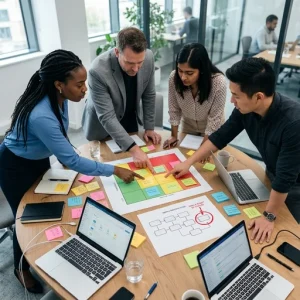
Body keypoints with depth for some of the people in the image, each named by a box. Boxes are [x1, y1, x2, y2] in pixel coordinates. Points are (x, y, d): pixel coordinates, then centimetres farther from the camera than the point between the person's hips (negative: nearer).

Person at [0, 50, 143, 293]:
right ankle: (21, 268, 36)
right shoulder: (41, 116, -42)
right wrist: (115, 170, -32)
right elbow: (71, 160, -36)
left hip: (39, 160, 7)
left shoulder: (59, 97, -18)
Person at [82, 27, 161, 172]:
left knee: (133, 165, 18)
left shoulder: (148, 57, -22)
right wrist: (133, 148, -40)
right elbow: (106, 117, -34)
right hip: (102, 125, -4)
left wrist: (149, 127, -4)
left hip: (130, 119, 4)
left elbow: (149, 95, -7)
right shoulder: (98, 70, -36)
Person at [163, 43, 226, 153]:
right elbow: (174, 109, -13)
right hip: (188, 125, 3)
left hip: (212, 129, -2)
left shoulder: (218, 82, -36)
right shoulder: (174, 77, -28)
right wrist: (174, 135, -6)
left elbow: (215, 118, -25)